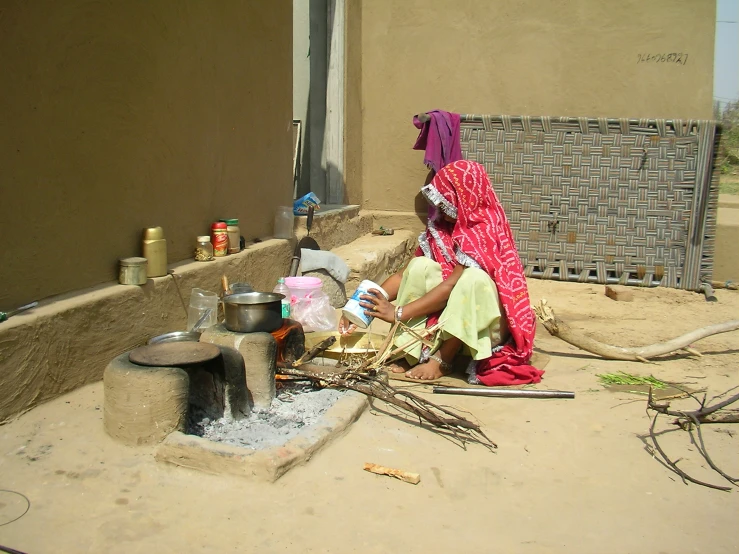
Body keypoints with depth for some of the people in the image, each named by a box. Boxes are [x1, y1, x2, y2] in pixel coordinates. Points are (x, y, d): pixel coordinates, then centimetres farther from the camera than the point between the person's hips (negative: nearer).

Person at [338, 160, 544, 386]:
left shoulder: (484, 231, -21)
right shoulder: (442, 227, -1)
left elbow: (451, 286, -27)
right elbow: (406, 274, -3)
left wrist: (398, 313, -29)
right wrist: (366, 305, -16)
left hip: (489, 319, -6)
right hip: (455, 312, 6)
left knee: (474, 277, -35)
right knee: (421, 266, -16)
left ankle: (442, 359, -23)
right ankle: (416, 351, -19)